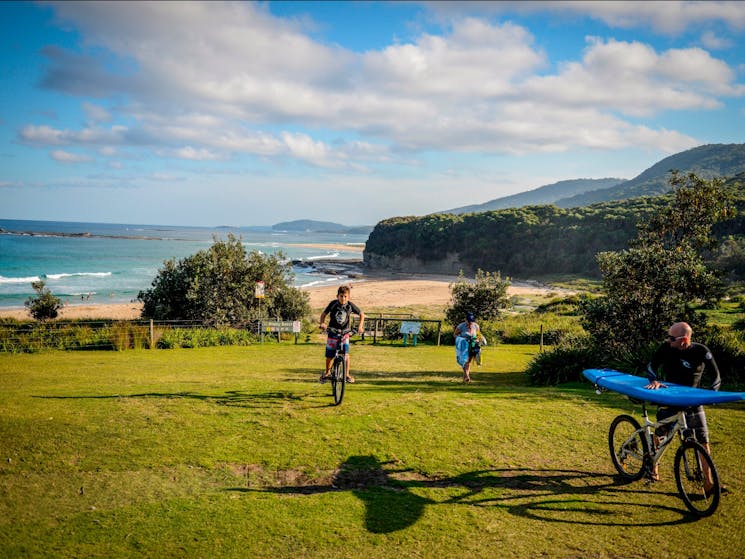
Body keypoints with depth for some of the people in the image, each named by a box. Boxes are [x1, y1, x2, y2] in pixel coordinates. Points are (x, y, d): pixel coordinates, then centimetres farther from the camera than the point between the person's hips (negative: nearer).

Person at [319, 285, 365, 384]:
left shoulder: (350, 305, -10)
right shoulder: (333, 304, -12)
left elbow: (361, 314, 2)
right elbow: (324, 314, -1)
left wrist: (360, 325, -11)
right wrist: (322, 323, -19)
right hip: (333, 332, 0)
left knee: (346, 353, -16)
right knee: (329, 355, 4)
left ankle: (347, 374, -1)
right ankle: (327, 373, 30)